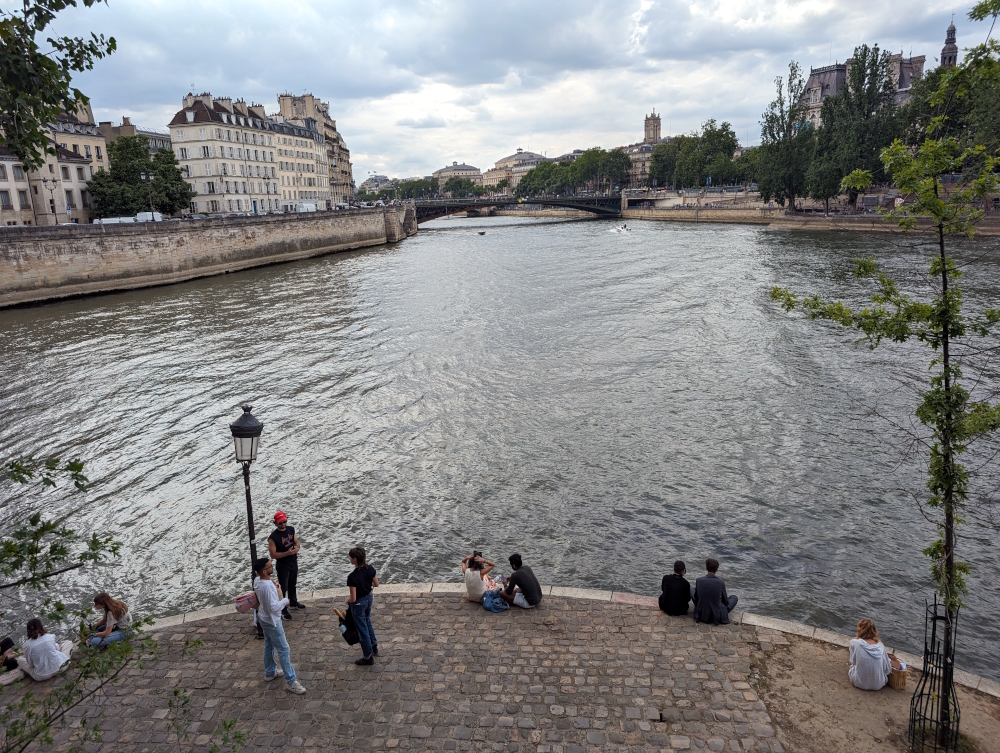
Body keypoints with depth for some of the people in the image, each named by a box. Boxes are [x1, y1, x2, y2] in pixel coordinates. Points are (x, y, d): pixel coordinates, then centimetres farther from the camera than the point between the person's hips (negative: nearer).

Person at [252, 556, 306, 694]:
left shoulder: (257, 580, -6)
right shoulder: (267, 586, -35)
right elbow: (274, 608, -34)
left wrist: (273, 586, 4)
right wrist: (285, 601, -18)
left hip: (264, 618, 9)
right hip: (271, 621, -9)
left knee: (269, 645, 26)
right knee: (283, 649, -1)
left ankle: (269, 672, 44)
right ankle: (291, 681, 6)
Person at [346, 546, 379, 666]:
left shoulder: (353, 577, -31)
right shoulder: (370, 569, -13)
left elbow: (353, 598, -26)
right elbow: (376, 584, 0)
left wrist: (348, 601, -5)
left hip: (358, 603, -7)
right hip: (369, 598, 7)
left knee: (362, 629, 12)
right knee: (367, 622, 32)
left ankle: (368, 657, 27)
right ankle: (374, 646, 47)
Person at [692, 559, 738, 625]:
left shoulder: (698, 580, -11)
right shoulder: (721, 582, -16)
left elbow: (696, 598, 4)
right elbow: (725, 601, 0)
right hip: (717, 617, -2)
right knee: (734, 597, 21)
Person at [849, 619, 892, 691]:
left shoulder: (854, 642, -12)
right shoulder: (880, 645, -6)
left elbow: (853, 661, 1)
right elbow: (888, 670, 0)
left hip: (860, 683, -1)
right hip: (878, 685, 1)